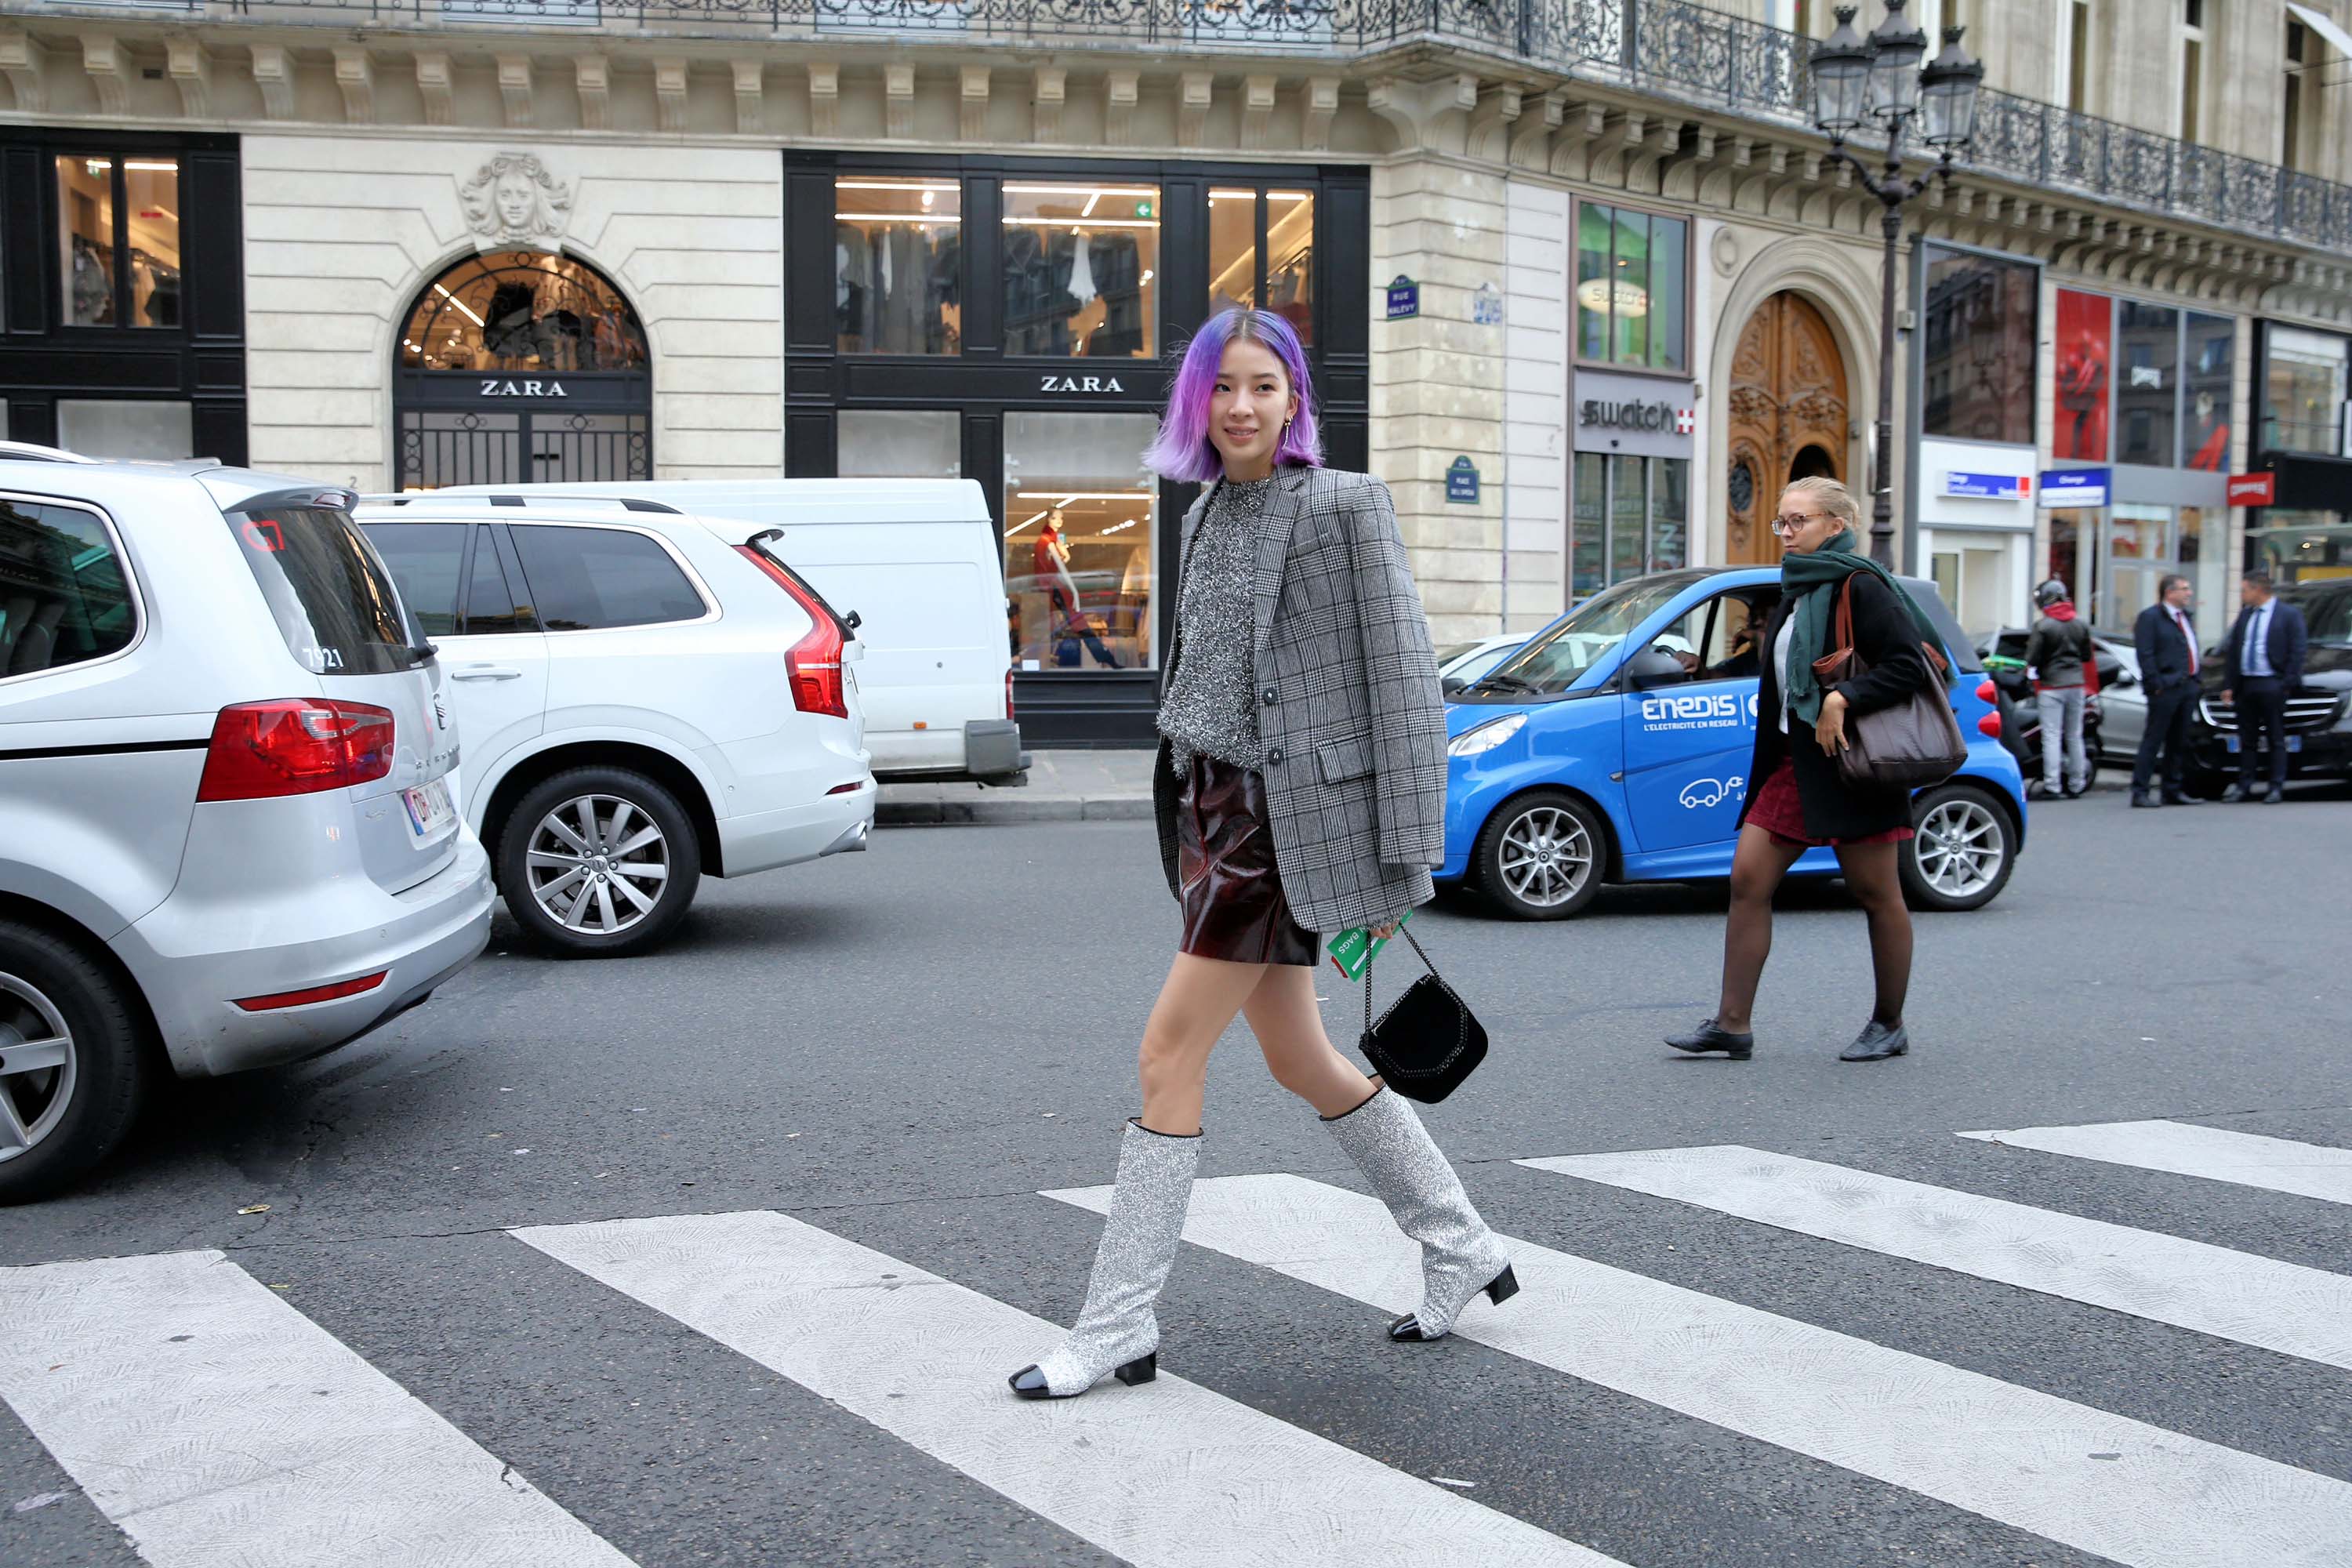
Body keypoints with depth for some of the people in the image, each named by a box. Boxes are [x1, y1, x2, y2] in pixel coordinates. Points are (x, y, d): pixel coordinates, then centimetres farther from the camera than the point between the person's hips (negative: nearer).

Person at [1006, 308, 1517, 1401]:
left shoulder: (1343, 506, -10)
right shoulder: (1208, 515, 13)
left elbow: (1403, 684, -13)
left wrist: (1401, 860, -15)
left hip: (1282, 814, -9)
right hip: (1208, 806, 9)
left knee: (1170, 1057, -6)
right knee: (1300, 1063, 16)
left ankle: (1117, 1329, 7)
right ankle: (1462, 1251, 33)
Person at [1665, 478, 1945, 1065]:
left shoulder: (1859, 587, -10)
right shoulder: (1797, 592, 16)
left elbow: (1910, 665, -18)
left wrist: (1843, 701, -27)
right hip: (1793, 761, 9)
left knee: (1876, 894, 4)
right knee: (1747, 878, 0)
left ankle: (1890, 1025, 18)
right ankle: (1733, 1024, 2)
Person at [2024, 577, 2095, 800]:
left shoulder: (2043, 626, -12)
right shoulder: (2080, 624, 7)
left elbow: (2033, 659, -11)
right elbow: (2089, 657, 14)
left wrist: (2033, 678, 6)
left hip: (2052, 687, -6)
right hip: (2076, 685, 6)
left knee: (2051, 737, -5)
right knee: (2075, 737, 12)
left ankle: (2052, 787, -8)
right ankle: (2076, 785, 17)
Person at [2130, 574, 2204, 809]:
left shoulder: (2186, 616, 19)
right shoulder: (2150, 617, -6)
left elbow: (2192, 650, 21)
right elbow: (2145, 654, -12)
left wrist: (2195, 680, 11)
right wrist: (2156, 684, -17)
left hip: (2187, 687, 8)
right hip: (2166, 689, -8)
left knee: (2179, 743, 11)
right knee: (2153, 741, -7)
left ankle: (2173, 791, 18)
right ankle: (2140, 792, -5)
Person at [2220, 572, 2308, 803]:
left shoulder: (2289, 614, -3)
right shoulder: (2245, 614, 13)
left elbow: (2297, 651, -6)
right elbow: (2233, 651, 13)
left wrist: (2288, 684, -12)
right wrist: (2228, 684, 7)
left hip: (2271, 686, -5)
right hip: (2244, 684, 5)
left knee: (2276, 740, 0)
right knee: (2245, 739, 9)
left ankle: (2276, 788, 4)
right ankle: (2244, 786, 14)